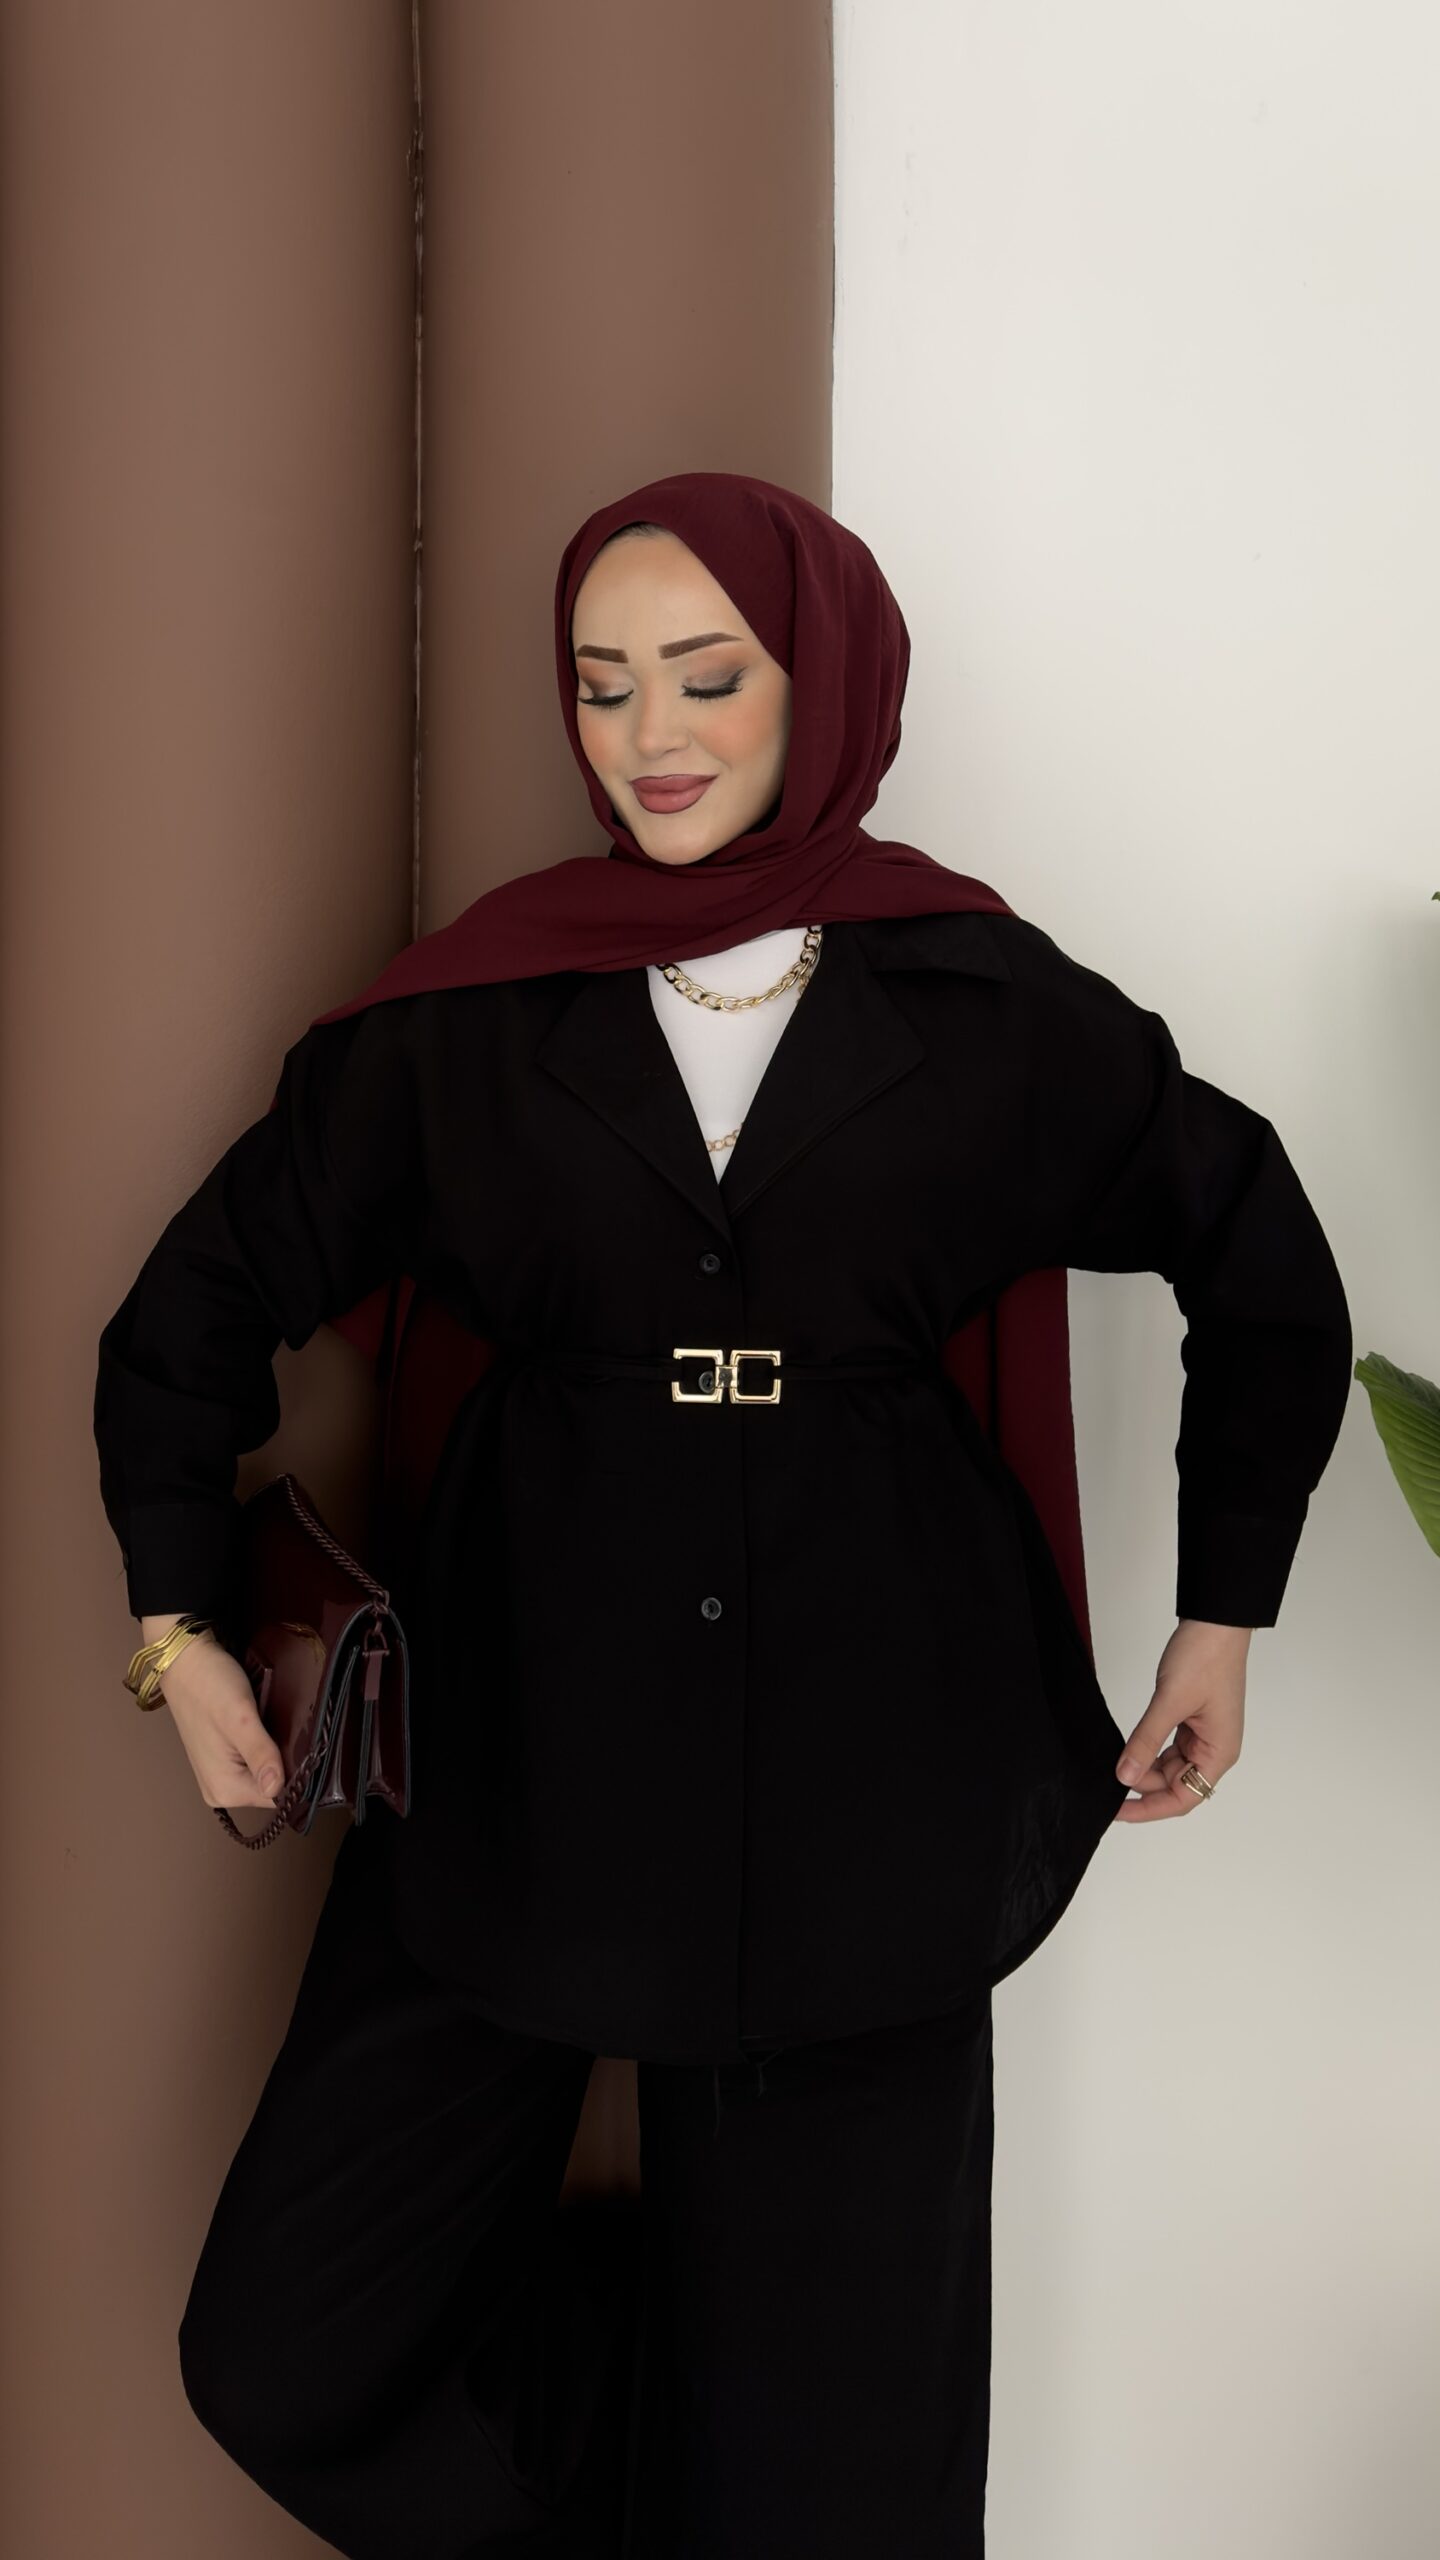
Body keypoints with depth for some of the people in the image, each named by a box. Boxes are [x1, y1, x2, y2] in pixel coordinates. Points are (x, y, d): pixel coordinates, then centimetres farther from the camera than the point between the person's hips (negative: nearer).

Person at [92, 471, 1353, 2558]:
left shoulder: (990, 1006, 0)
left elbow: (1264, 1267, 12)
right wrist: (179, 1617, 3)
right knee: (295, 2352, 1)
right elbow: (211, 1293, 9)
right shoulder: (473, 1014, 1)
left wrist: (1223, 1615, 11)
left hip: (860, 1752, -1)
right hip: (534, 1731, 1)